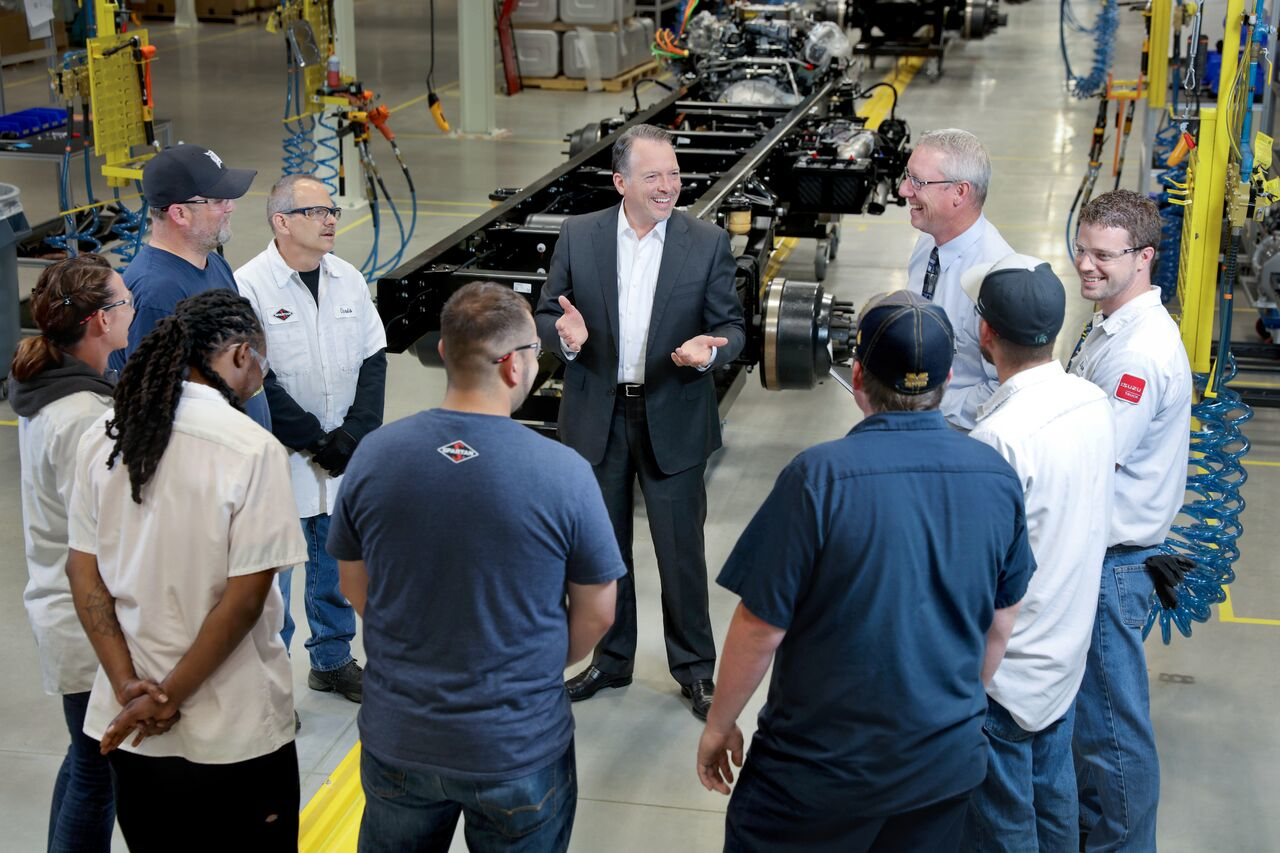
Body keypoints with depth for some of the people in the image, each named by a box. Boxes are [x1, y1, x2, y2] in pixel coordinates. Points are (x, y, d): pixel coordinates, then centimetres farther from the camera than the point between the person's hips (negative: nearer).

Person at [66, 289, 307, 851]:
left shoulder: (103, 438, -1)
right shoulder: (252, 449, -17)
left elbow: (83, 573, 0)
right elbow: (245, 599, -18)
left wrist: (128, 685, -4)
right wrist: (168, 697, -10)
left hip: (126, 724, 5)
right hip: (233, 734, -5)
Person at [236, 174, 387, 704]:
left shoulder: (348, 279, 4)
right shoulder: (249, 287, -13)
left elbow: (373, 361, 4)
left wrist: (354, 434, -8)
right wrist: (317, 442, -14)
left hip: (346, 460, 5)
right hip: (280, 462, -5)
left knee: (337, 563, 17)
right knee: (272, 571, 4)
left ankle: (332, 660, 35)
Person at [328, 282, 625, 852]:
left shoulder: (373, 455, -11)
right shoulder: (563, 473, -18)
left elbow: (354, 586, 3)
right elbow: (595, 616, -7)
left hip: (397, 740, 3)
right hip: (519, 751, -2)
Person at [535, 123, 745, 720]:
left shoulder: (707, 243, -5)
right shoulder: (578, 235, -2)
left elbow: (731, 328, -2)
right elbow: (546, 315, 3)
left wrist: (708, 350, -25)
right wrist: (565, 335, -20)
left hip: (674, 419, -2)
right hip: (596, 418, 2)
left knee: (682, 549, 6)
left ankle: (694, 668, 24)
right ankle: (610, 659, 33)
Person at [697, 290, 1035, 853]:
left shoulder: (819, 479, -22)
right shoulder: (997, 476, -7)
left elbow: (760, 628, -17)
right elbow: (1000, 623, 5)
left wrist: (719, 726, -1)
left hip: (823, 764, -4)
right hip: (946, 763, 4)